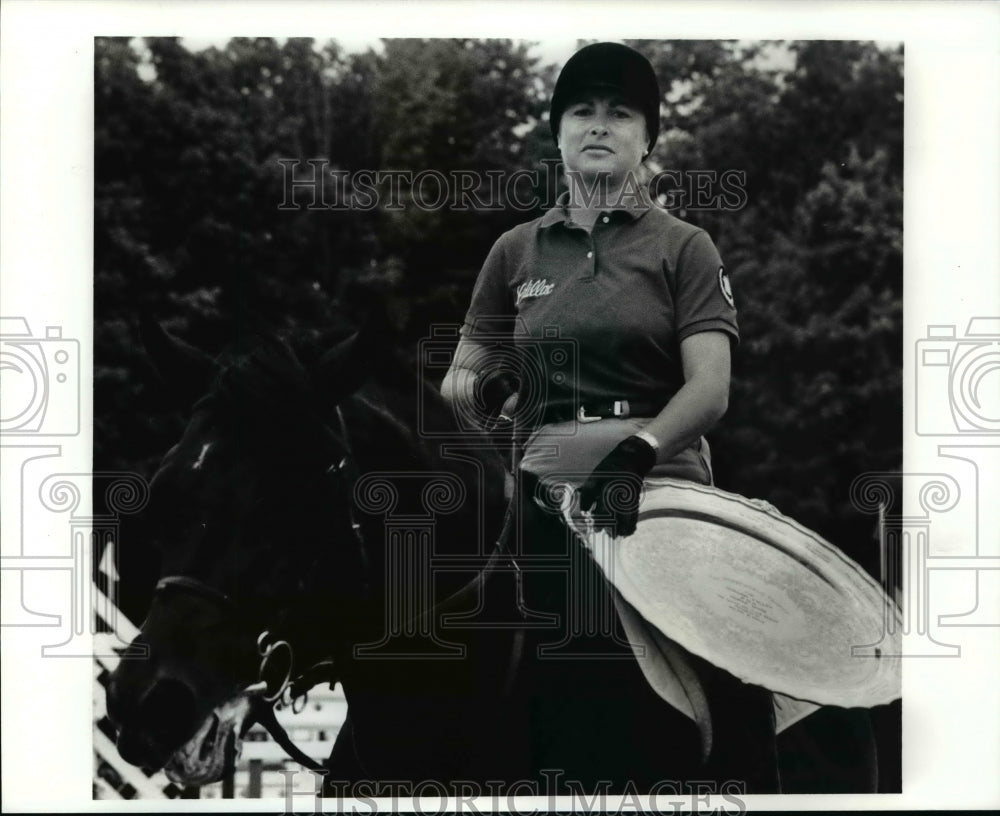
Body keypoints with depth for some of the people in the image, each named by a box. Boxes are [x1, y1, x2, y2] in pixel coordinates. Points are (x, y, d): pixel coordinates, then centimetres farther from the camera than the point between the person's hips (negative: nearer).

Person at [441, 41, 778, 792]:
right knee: (569, 699, 4)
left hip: (662, 494, -2)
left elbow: (710, 388, -8)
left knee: (726, 693, -10)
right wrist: (483, 386, -9)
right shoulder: (517, 251, 13)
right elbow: (457, 378, 15)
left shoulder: (683, 248, 4)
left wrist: (637, 451, -26)